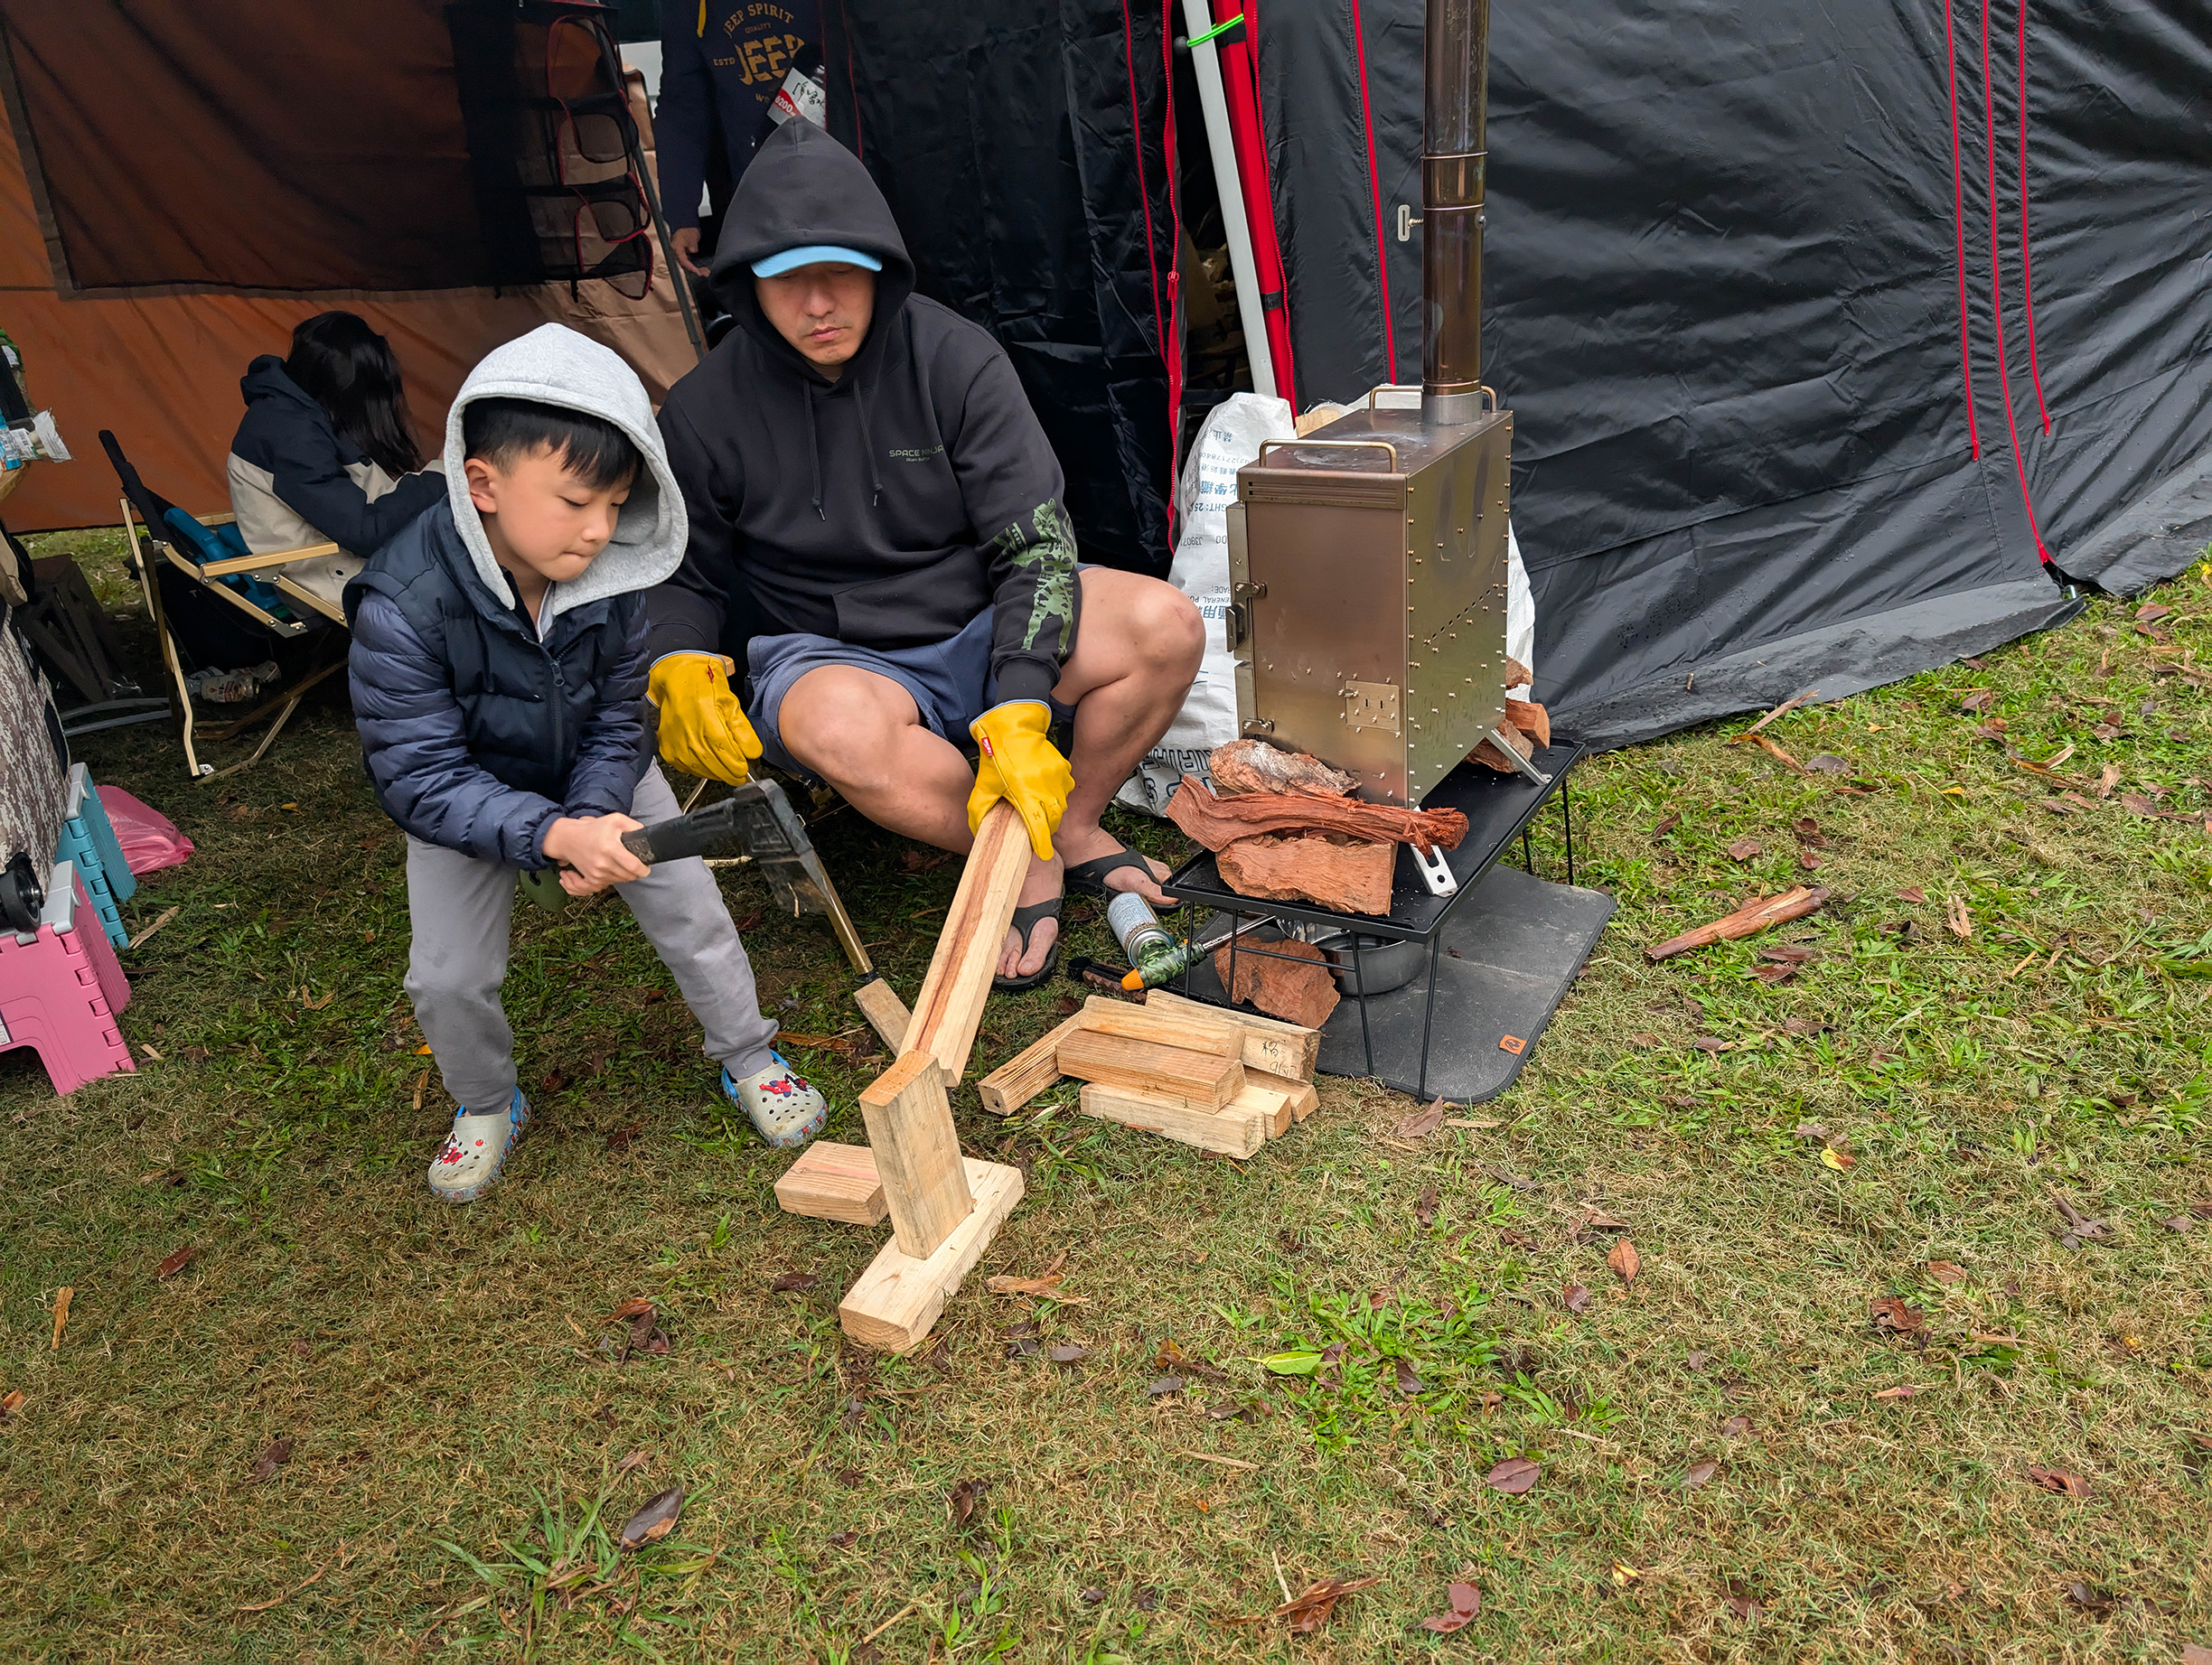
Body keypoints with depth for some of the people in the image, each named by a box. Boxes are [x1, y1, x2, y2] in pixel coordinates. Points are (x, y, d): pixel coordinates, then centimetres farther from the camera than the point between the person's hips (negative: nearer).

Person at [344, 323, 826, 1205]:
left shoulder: (607, 578, -22)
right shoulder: (401, 609, -34)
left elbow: (620, 718, -12)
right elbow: (421, 778, -31)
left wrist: (597, 813, -29)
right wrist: (554, 836, -42)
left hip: (599, 776, 2)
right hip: (467, 798, -2)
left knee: (692, 911, -2)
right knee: (447, 976, -3)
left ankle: (748, 1058, 22)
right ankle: (485, 1106, 28)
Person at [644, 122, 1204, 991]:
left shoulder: (955, 358, -9)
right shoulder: (704, 410, -5)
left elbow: (1036, 544, -13)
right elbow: (684, 573, 9)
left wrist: (1018, 714, -26)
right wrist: (679, 666, -15)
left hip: (982, 628, 2)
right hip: (827, 653, -1)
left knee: (1166, 625, -23)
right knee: (837, 726, -40)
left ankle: (1073, 827, 1)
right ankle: (1021, 863, -13)